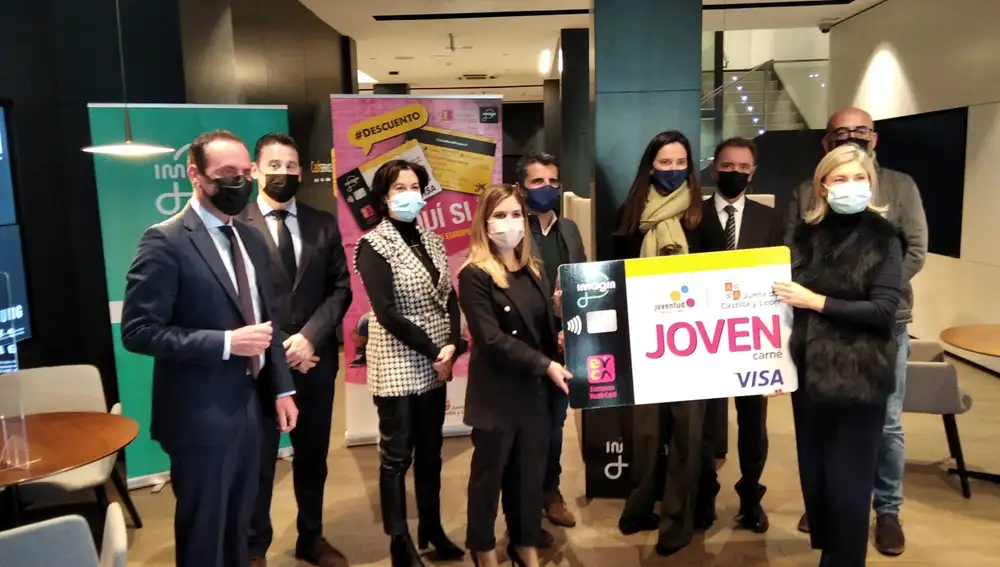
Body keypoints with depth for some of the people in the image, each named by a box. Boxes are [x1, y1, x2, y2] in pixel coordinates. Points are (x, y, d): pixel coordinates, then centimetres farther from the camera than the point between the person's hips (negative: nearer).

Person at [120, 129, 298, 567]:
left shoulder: (252, 239, 9)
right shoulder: (166, 241, -14)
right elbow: (138, 330, -18)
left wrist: (282, 387, 8)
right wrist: (226, 343, -23)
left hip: (250, 404, 6)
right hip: (201, 413, -6)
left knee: (238, 525, 21)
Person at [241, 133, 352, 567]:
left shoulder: (323, 224, 7)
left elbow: (340, 288, 2)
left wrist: (310, 337, -11)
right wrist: (276, 349, -13)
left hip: (315, 360, 4)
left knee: (313, 457, 18)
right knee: (258, 462, 11)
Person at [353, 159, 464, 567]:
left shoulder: (431, 240, 7)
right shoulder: (373, 246, -10)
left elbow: (450, 299, 4)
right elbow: (387, 313, -17)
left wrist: (453, 346, -11)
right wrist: (433, 352, -14)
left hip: (435, 364, 6)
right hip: (397, 366, -5)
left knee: (430, 451, 15)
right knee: (397, 455, 5)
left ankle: (431, 528, 30)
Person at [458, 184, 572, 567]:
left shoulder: (533, 270, 9)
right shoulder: (474, 275, -11)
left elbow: (545, 328, 11)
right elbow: (492, 340, -18)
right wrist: (545, 365, -20)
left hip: (534, 389, 6)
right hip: (496, 394, -5)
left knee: (530, 472, 15)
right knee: (490, 474, 11)